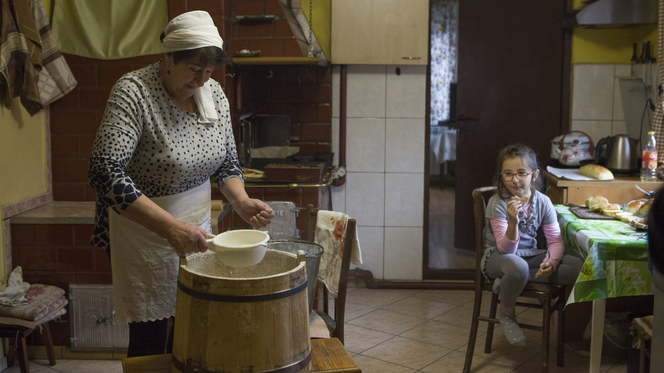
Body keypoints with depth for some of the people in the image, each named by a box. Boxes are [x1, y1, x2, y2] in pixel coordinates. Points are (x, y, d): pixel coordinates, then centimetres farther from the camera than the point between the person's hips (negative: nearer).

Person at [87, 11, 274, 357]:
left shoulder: (213, 93, -1)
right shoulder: (133, 92, -20)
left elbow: (227, 163, 8)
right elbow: (106, 173, -30)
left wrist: (241, 201, -13)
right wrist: (169, 228, -36)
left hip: (195, 227, 6)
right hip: (142, 232, -5)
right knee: (149, 338, 3)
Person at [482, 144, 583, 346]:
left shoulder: (543, 202, -5)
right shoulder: (497, 203, -17)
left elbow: (555, 240, -2)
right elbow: (506, 249, -23)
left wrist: (552, 262, -24)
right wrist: (513, 221, -42)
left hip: (530, 255, 6)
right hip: (497, 258, -5)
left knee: (579, 266, -17)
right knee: (518, 266, -42)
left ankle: (508, 282, -18)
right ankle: (506, 312, -10)